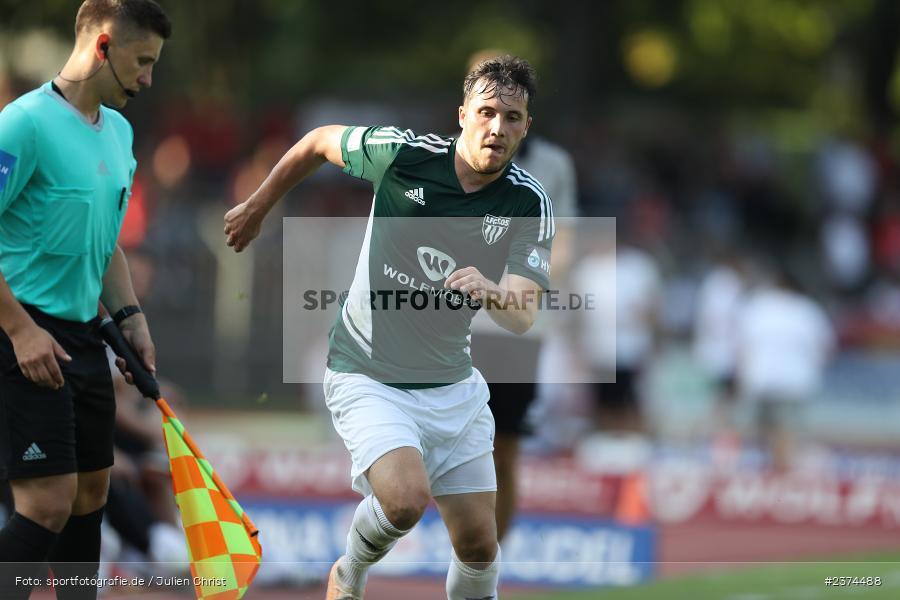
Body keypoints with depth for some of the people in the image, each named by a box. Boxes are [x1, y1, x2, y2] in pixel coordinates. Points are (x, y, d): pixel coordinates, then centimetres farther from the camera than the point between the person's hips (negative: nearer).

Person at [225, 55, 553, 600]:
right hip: (367, 376, -3)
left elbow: (522, 316, -20)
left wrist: (490, 291, -43)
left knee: (479, 543, 2)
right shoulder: (402, 153, -15)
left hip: (453, 385, 3)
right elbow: (320, 142, 5)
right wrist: (258, 207, 16)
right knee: (406, 499, -26)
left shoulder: (529, 203, -11)